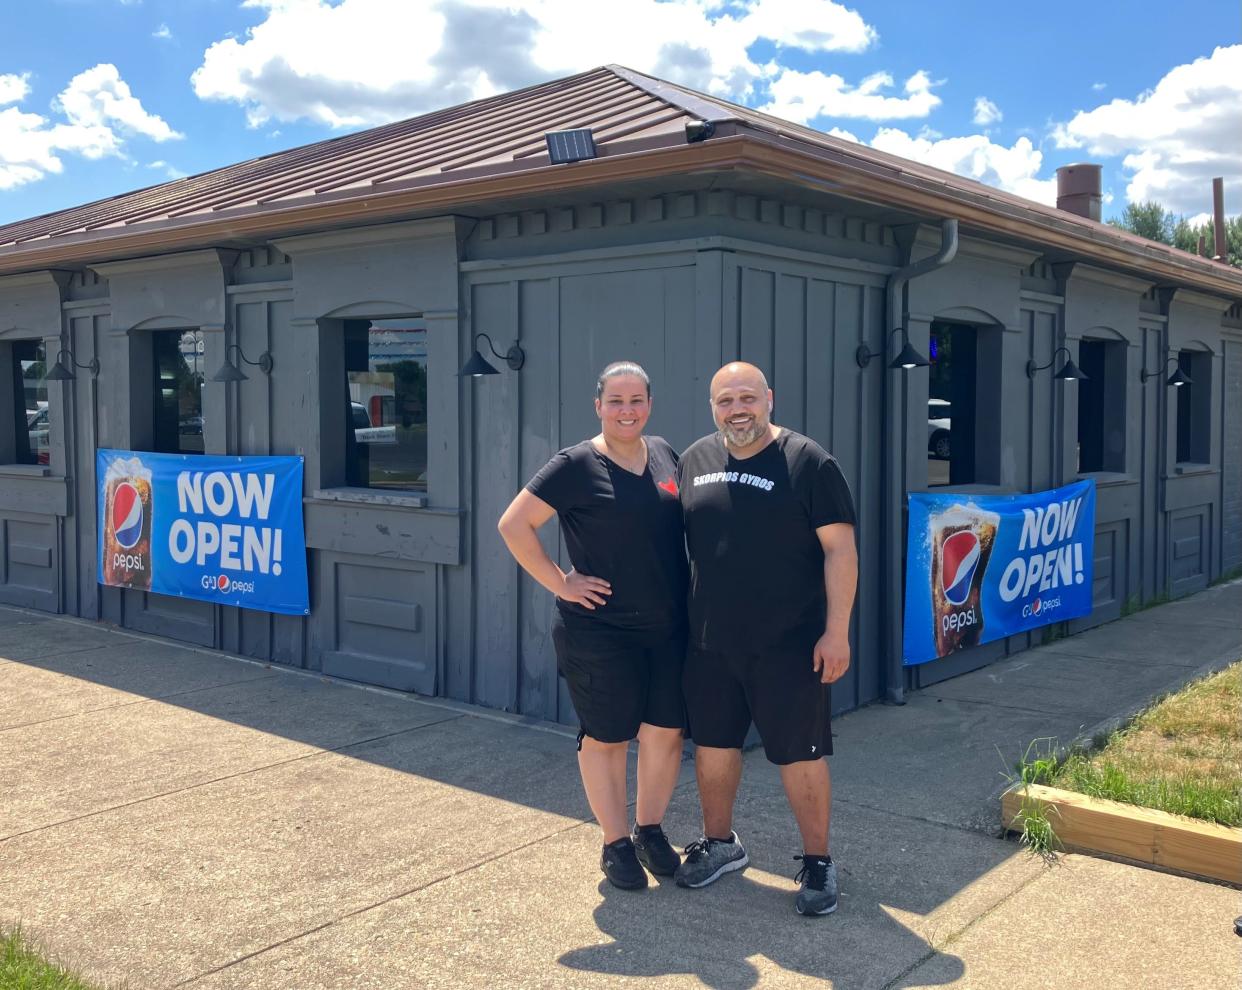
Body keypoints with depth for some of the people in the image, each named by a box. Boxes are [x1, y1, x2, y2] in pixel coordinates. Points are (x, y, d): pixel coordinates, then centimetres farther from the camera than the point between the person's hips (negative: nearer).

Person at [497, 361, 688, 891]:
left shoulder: (665, 454, 7)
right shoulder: (577, 465, -11)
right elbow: (514, 524, -12)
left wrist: (687, 593, 11)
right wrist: (560, 583, -13)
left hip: (668, 628, 5)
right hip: (600, 632, -5)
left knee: (666, 733, 11)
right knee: (606, 739, 7)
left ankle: (650, 830, 31)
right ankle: (616, 844, 23)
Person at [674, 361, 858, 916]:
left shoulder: (806, 462, -9)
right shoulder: (695, 460, 6)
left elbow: (840, 548, -11)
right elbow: (678, 540, 16)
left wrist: (837, 631, -15)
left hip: (789, 646, -5)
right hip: (709, 642, 5)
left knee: (800, 755, 3)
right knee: (711, 745, 16)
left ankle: (817, 863, 21)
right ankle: (720, 844, 36)